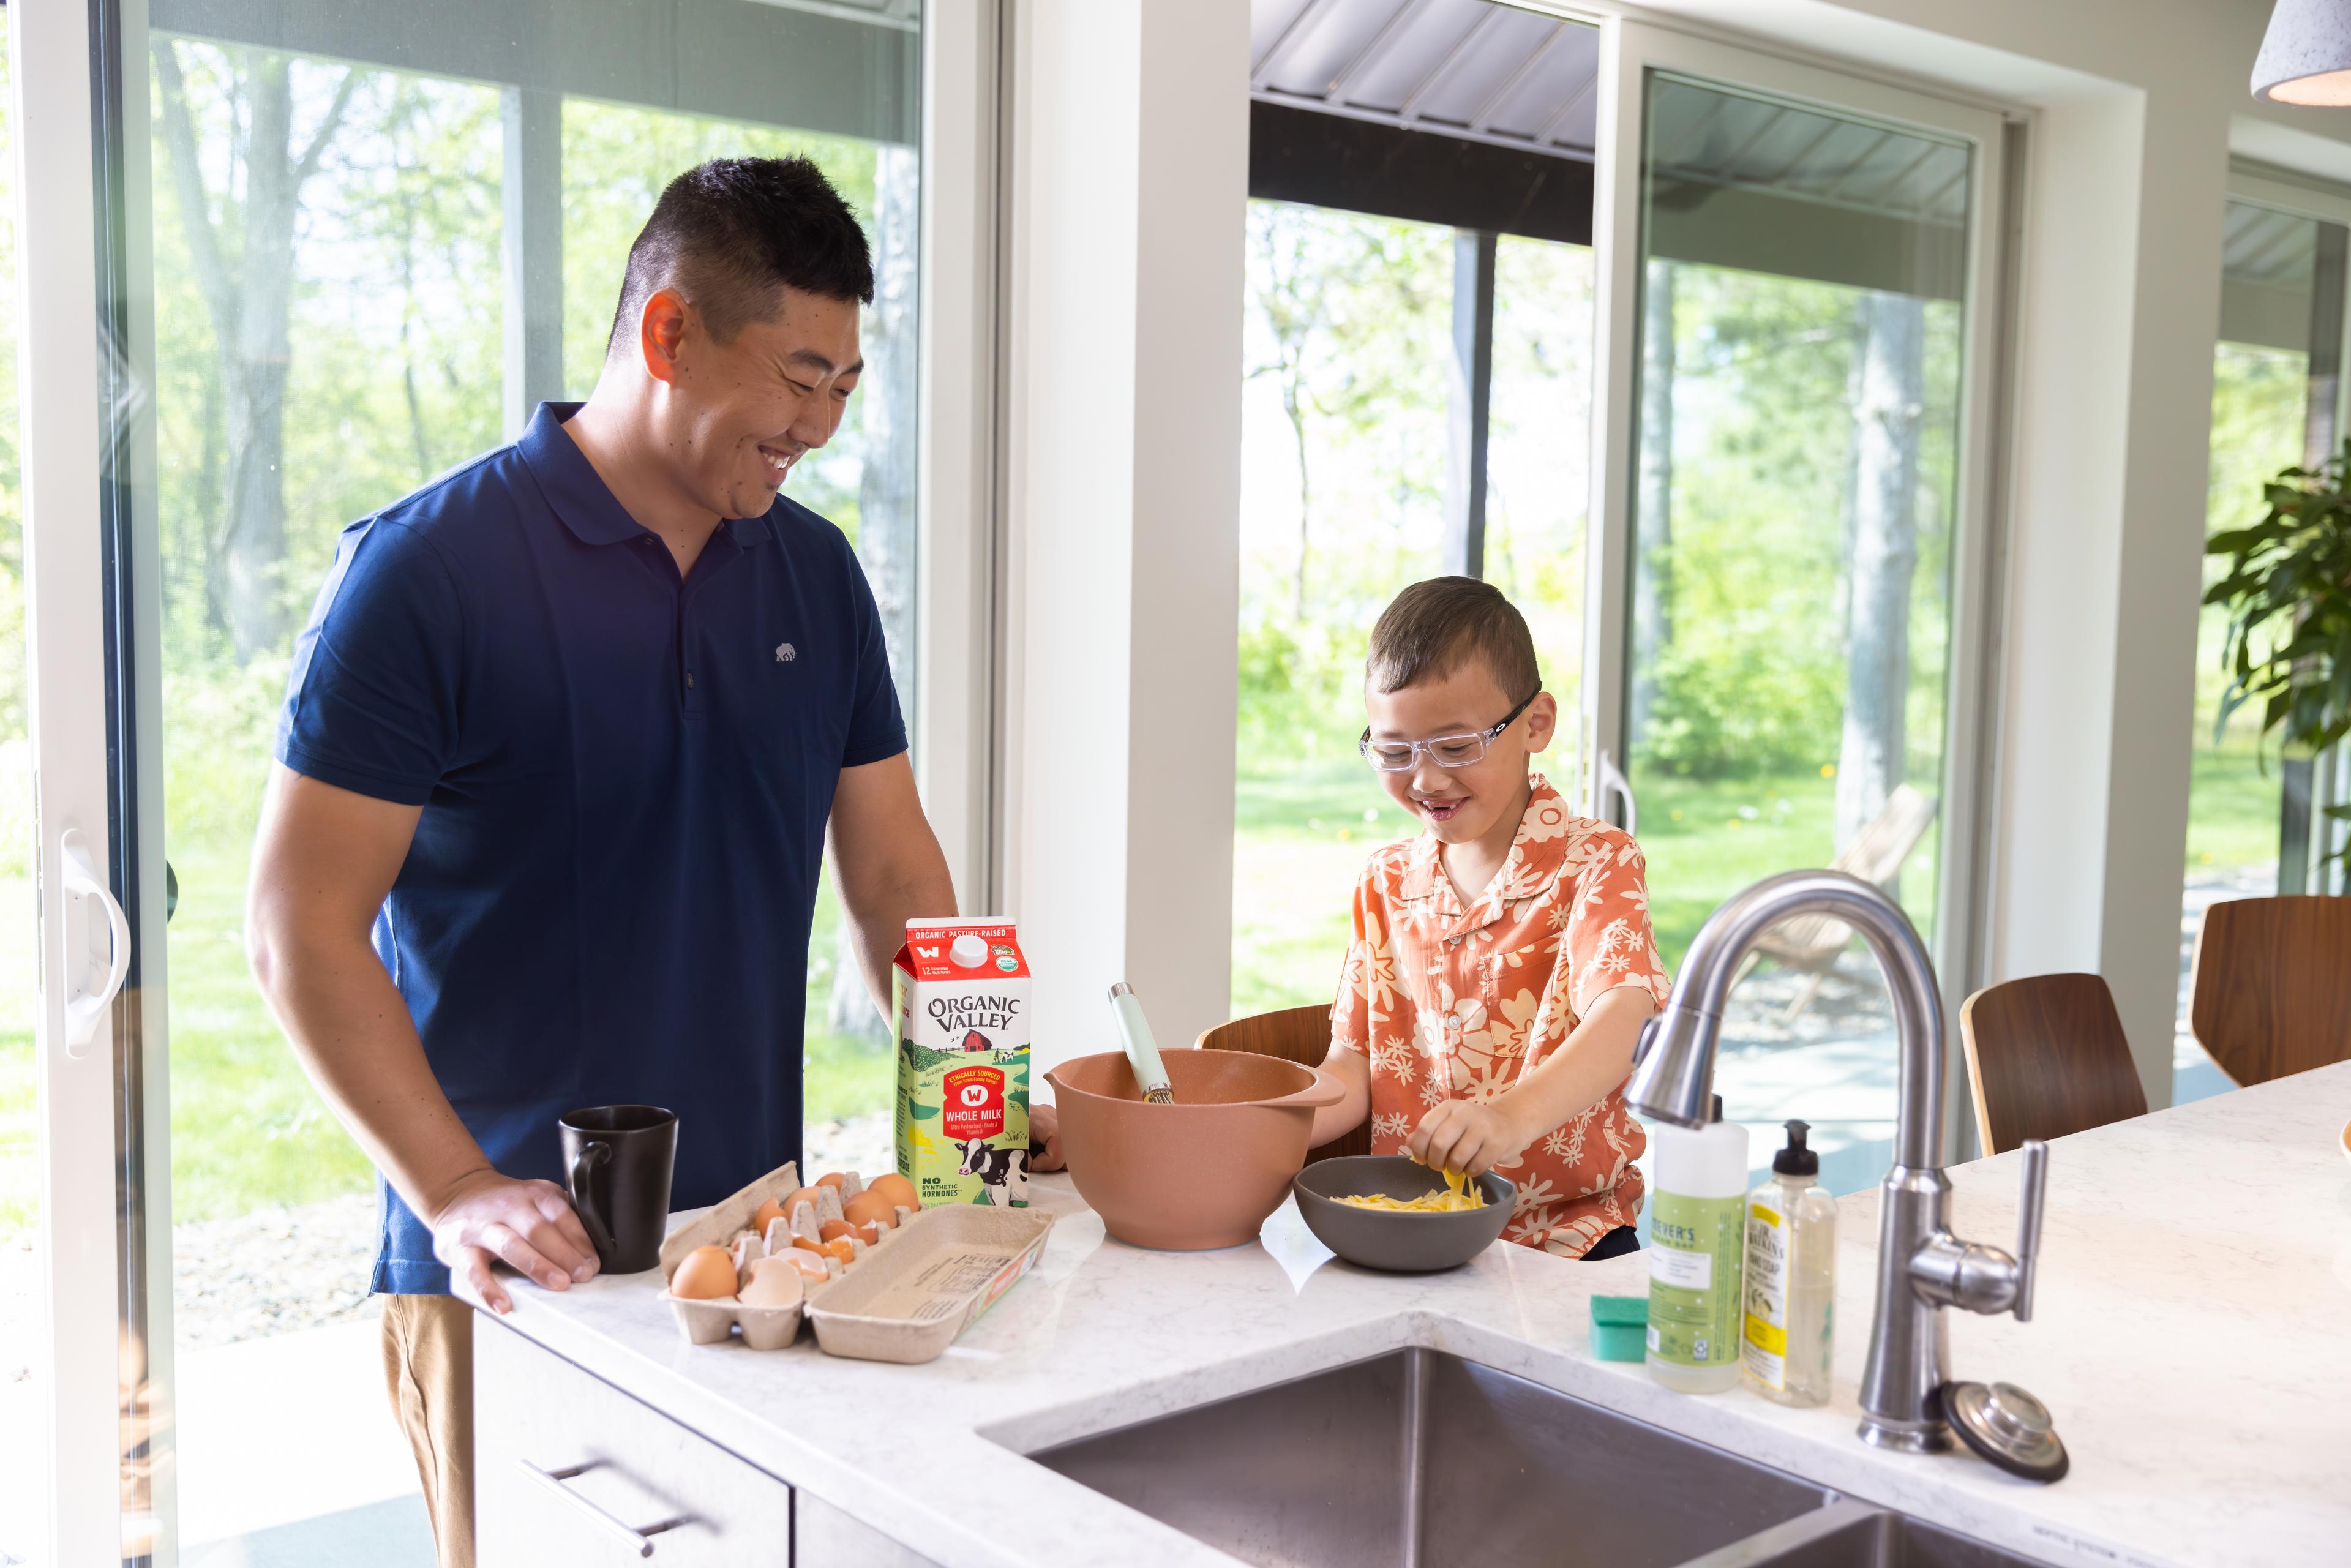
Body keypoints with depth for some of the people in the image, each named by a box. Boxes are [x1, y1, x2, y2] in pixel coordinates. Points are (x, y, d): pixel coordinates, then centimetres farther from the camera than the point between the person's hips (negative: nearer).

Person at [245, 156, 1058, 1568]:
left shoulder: (817, 575, 5)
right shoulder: (428, 569, -11)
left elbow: (893, 872, 10)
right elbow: (302, 926, -12)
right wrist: (458, 1193, -20)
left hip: (761, 1237, 5)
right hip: (521, 1266, -4)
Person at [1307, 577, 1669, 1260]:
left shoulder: (1597, 864, -4)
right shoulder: (1386, 882, 11)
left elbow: (1617, 1027, -21)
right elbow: (1353, 1068, 10)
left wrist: (1514, 1116, -42)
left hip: (1566, 1229, -3)